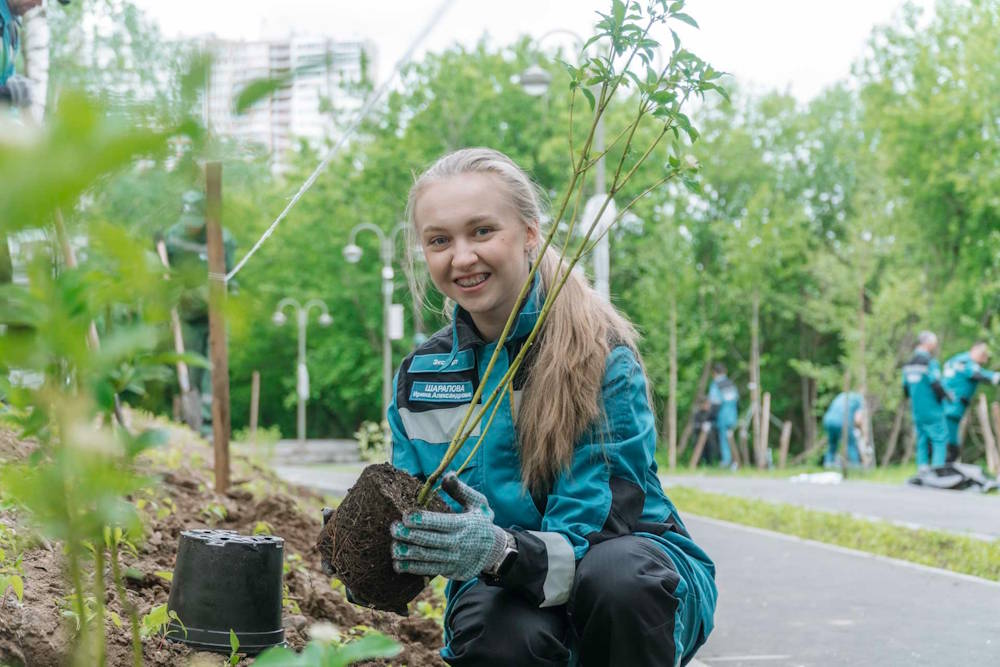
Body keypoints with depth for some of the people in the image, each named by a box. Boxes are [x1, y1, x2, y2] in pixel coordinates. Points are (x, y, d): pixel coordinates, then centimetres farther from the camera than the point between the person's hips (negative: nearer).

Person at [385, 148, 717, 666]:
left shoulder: (602, 354, -16)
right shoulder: (420, 376, -1)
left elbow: (593, 533, -22)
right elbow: (421, 529, 0)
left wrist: (501, 551, -43)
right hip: (510, 589, 2)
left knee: (616, 572, -37)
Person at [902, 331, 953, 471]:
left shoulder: (908, 364, 10)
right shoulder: (929, 362, -14)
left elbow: (906, 390, 14)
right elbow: (936, 385, -20)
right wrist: (947, 395, -4)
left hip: (917, 412, 7)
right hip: (932, 412, -7)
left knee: (922, 442, 11)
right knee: (940, 440, -2)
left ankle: (922, 471, 8)